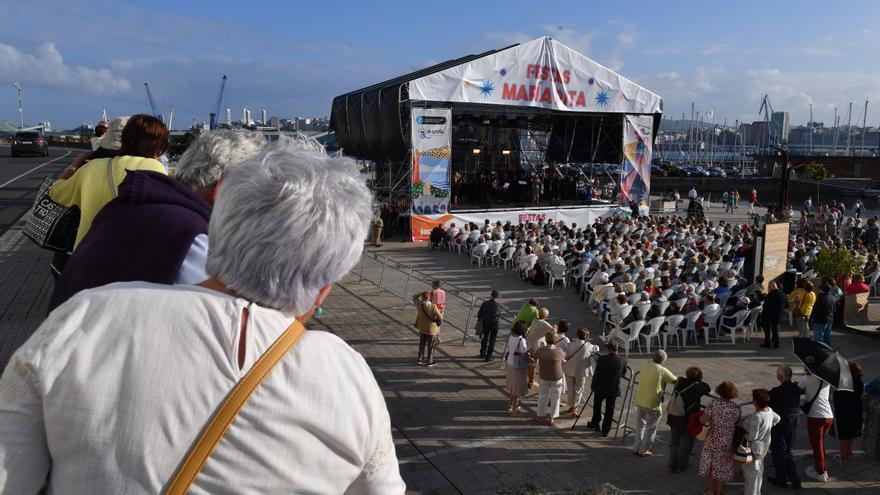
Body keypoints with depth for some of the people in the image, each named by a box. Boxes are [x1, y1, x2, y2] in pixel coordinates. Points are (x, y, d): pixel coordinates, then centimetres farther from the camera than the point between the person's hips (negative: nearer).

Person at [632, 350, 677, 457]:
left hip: (640, 401, 6)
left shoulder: (644, 366, 0)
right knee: (651, 428, 11)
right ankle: (644, 450, 19)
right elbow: (676, 381, -8)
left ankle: (636, 448, 27)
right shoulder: (662, 371, -15)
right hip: (653, 404, -5)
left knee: (640, 425, 20)